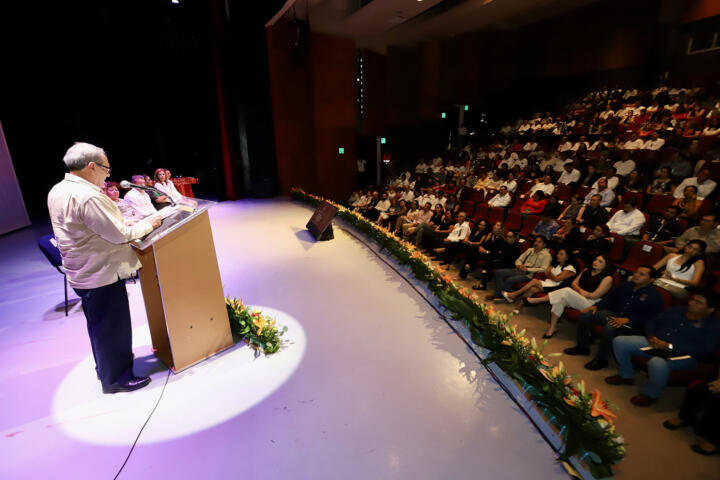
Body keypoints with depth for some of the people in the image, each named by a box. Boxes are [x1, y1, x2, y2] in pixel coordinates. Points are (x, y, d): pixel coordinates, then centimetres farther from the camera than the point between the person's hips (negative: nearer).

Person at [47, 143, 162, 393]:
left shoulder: (57, 191, 5)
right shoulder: (88, 197, -26)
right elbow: (120, 235, -24)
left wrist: (122, 223, 7)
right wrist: (148, 224, -9)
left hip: (81, 272, 10)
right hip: (101, 274, -10)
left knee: (99, 325, 25)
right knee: (112, 326, 7)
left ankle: (106, 364, 43)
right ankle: (116, 378, 23)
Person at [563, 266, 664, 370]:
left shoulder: (655, 296, -10)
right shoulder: (625, 286, 9)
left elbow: (652, 318, -19)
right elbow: (609, 298, 20)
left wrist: (627, 320, -30)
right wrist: (596, 306, 2)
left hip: (634, 324, -7)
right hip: (614, 314, 7)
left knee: (609, 328, -38)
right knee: (584, 315, -9)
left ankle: (601, 360, -17)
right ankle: (582, 347, 9)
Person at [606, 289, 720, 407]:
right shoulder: (676, 311, 13)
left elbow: (704, 351, -17)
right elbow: (652, 324, 17)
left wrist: (669, 346, -24)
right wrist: (651, 337, -6)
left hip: (682, 356, -6)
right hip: (654, 344, 7)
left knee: (657, 363, -40)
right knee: (619, 341, -9)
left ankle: (650, 395, -10)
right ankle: (626, 376, 12)